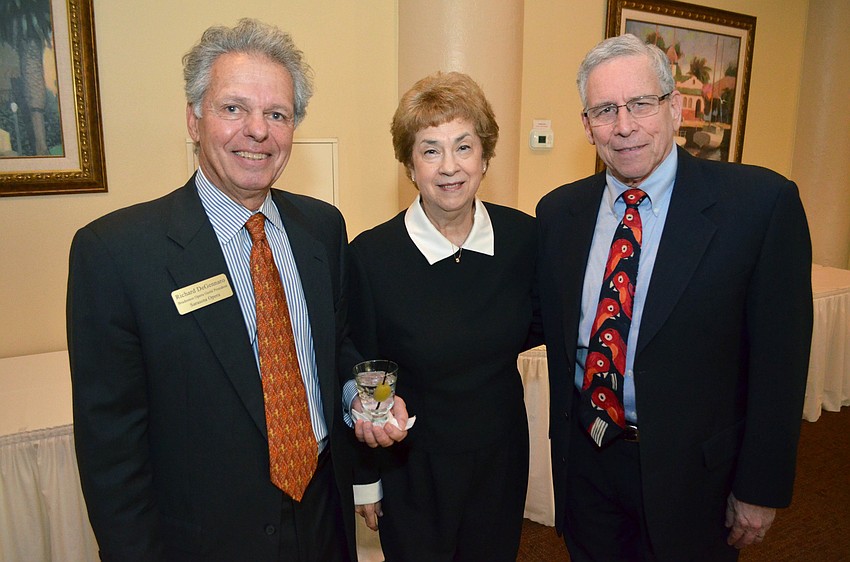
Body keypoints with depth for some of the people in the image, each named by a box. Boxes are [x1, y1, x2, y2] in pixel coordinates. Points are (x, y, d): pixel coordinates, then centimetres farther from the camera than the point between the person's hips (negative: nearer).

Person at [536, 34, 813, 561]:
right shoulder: (558, 211, -3)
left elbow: (779, 359, -11)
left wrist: (761, 489, -7)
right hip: (584, 462, 3)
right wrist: (566, 436, 6)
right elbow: (557, 336, 4)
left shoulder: (762, 202, -15)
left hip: (691, 472, -3)